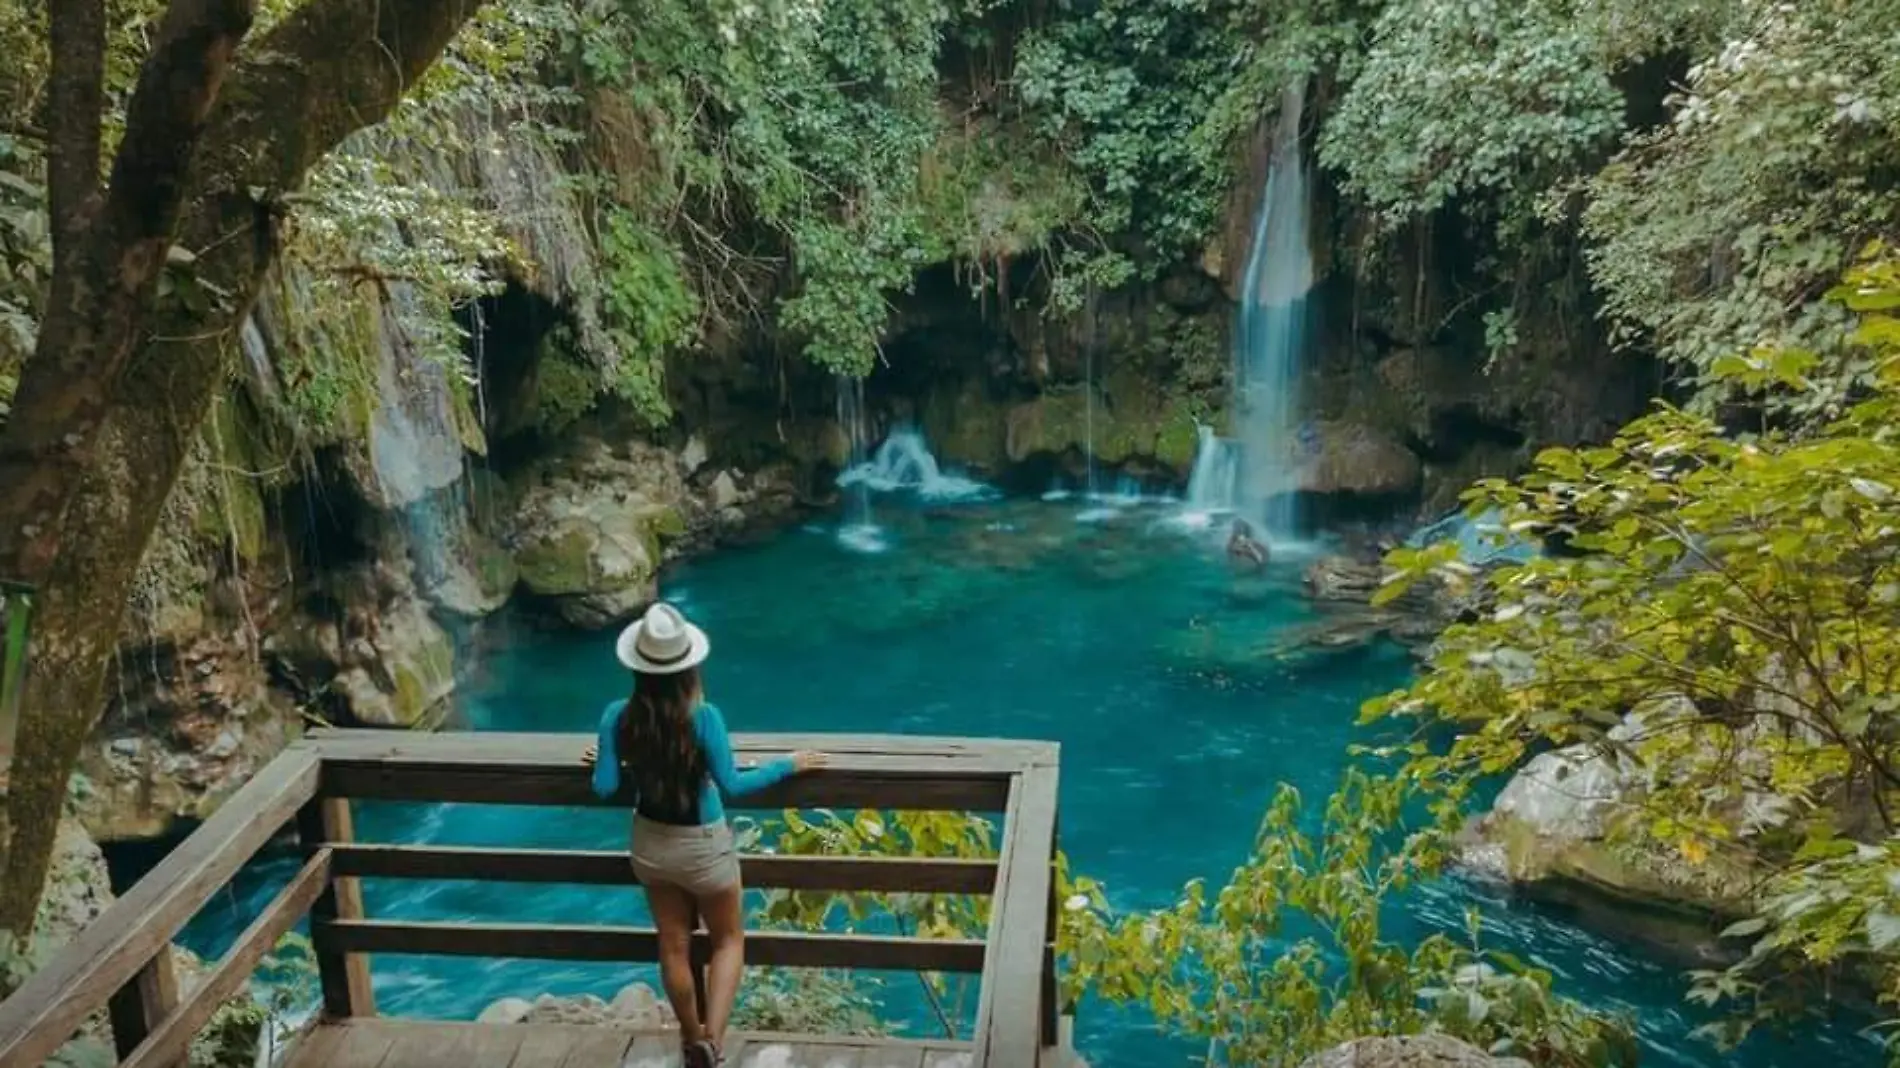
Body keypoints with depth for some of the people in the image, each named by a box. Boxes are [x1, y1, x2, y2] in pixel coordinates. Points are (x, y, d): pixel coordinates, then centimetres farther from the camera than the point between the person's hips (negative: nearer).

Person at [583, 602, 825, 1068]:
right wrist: (788, 765, -10)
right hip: (702, 847, -4)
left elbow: (605, 788, -10)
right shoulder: (703, 717, -26)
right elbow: (731, 785, -21)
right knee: (729, 939, 19)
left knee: (673, 945, 21)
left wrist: (602, 762, 11)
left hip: (651, 845, 4)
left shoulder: (617, 717, -16)